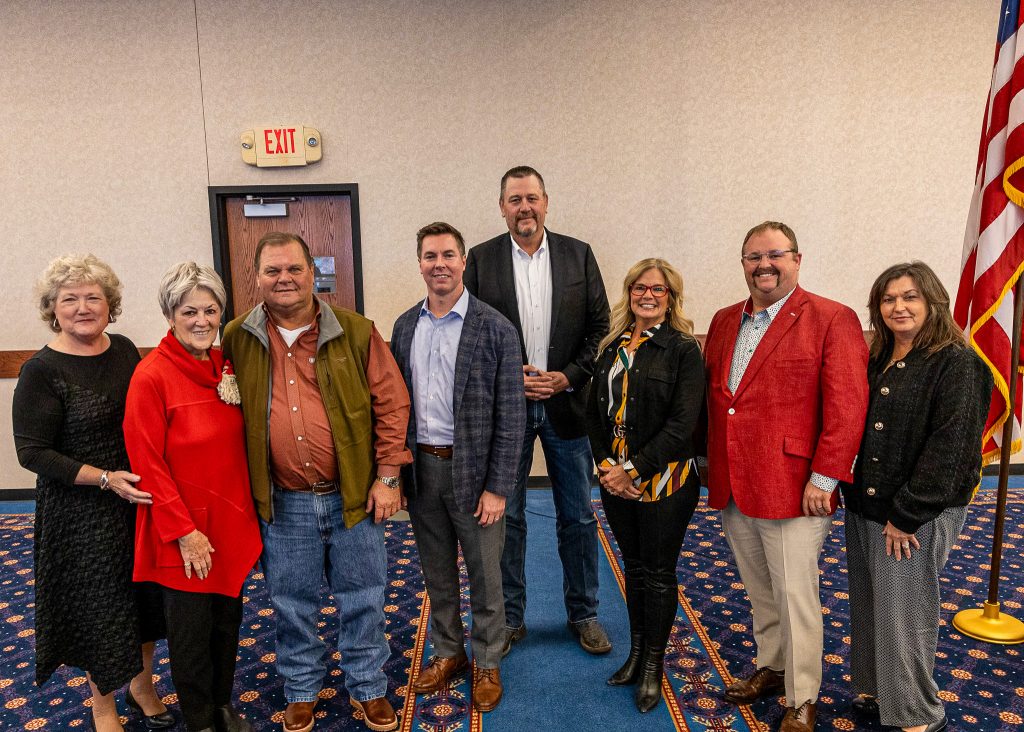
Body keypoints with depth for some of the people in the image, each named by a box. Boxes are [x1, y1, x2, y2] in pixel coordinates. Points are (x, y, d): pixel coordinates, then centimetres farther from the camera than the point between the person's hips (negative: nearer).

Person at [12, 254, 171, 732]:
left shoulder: (124, 349, 1)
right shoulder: (41, 371, -14)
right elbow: (32, 452, -14)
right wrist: (105, 479, -21)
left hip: (141, 497, 5)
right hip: (81, 511, -5)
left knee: (146, 596, 16)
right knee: (96, 603, 12)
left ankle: (142, 685, 41)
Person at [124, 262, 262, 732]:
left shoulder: (226, 365, 2)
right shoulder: (151, 376, -17)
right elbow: (147, 463, -16)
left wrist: (247, 507, 6)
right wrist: (183, 531, -15)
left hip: (231, 518, 6)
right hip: (184, 527, -5)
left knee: (228, 618, 19)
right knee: (190, 628, 12)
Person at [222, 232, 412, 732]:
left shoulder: (356, 332, -5)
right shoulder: (237, 339, -1)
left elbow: (391, 403, -4)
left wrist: (387, 477, -7)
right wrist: (243, 490, 2)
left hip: (353, 497, -1)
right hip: (282, 503, 1)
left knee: (361, 600, 14)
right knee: (292, 605, 17)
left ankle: (368, 688, 36)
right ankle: (301, 691, 40)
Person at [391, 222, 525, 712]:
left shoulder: (495, 329, -10)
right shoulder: (405, 326, 5)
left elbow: (510, 415, -10)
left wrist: (498, 487, -13)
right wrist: (395, 469, 5)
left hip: (472, 470, -4)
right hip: (420, 468, 4)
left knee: (484, 575, 11)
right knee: (437, 573, 19)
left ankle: (487, 663, 32)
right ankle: (448, 652, 40)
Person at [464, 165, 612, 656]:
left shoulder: (578, 255, 3)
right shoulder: (481, 259, 1)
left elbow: (600, 326, 2)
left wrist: (568, 376, -10)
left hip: (567, 402, 1)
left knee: (577, 517, 11)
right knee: (505, 517, 10)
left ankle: (583, 614, 29)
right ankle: (509, 618, 27)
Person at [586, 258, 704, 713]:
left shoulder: (684, 350, -9)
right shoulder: (613, 347, 7)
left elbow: (682, 424, -17)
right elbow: (594, 412, 7)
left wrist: (633, 470, -18)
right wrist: (605, 465, -7)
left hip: (664, 482, -5)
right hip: (615, 481, 5)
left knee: (659, 573, 8)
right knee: (633, 567, 17)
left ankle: (654, 666, 25)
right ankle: (636, 653, 34)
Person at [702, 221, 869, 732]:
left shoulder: (833, 320, -8)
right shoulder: (724, 322, 11)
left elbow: (847, 406, -13)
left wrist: (824, 479, -16)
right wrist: (713, 466, 9)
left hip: (792, 491, -6)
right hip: (731, 488, 6)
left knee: (795, 597, 5)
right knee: (759, 592, 21)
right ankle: (771, 668, 41)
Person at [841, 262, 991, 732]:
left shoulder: (957, 362, -11)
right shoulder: (878, 361, 9)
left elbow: (949, 446, -17)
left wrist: (906, 515, -17)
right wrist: (850, 492, 5)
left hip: (915, 516, -6)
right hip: (864, 508, 7)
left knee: (903, 616, 4)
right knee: (868, 607, 16)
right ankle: (875, 689, 35)